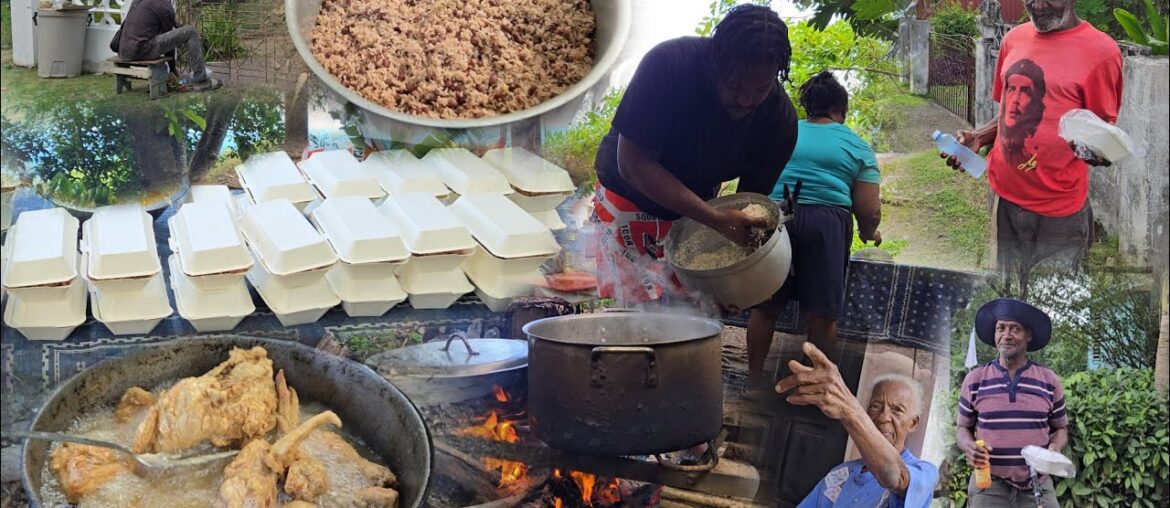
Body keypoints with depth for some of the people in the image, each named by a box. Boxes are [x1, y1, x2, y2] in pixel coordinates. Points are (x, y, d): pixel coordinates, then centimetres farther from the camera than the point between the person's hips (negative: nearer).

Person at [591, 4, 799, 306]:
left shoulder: (780, 119, -19)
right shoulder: (668, 64, -31)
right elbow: (632, 163, -31)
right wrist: (717, 219, -38)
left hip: (697, 211, 4)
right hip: (630, 202, -3)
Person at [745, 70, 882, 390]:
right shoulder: (857, 147, 12)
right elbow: (870, 212, 6)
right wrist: (869, 233, 26)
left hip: (772, 217, 2)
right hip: (826, 222, -2)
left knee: (765, 307, 12)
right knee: (822, 316, 5)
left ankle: (755, 378, 22)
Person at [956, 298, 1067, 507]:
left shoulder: (1049, 380, 5)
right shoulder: (974, 379, 3)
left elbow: (1060, 428, 13)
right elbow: (962, 427, 10)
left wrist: (1054, 449, -8)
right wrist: (968, 446, -12)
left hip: (1037, 485, 1)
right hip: (989, 484, -1)